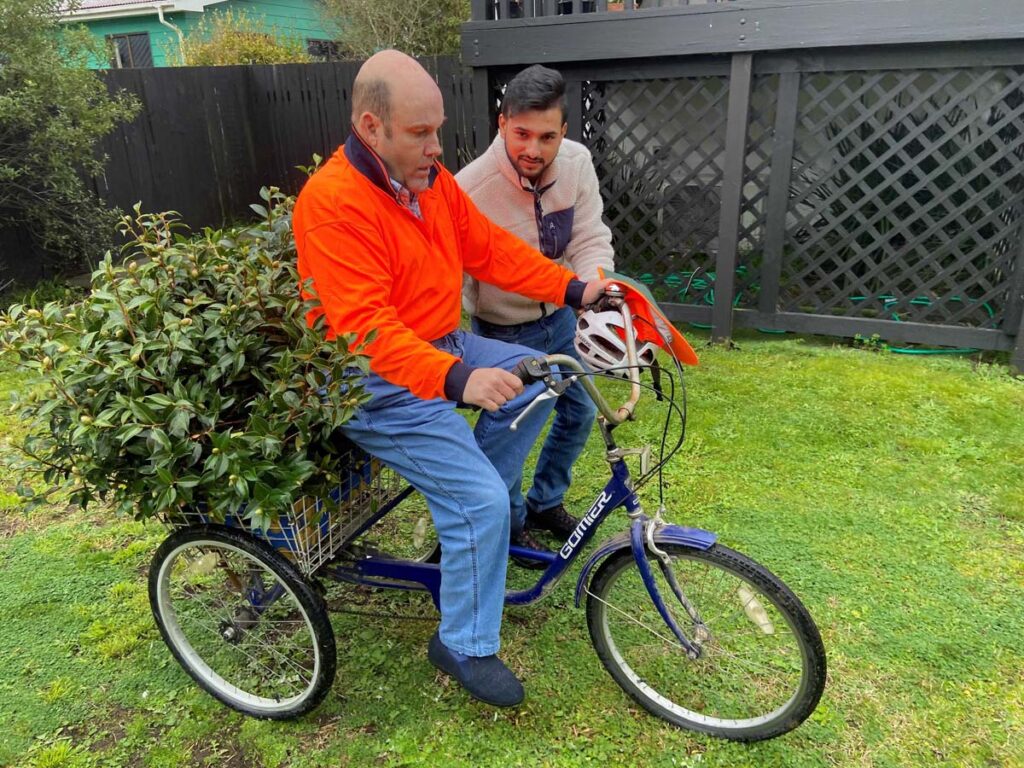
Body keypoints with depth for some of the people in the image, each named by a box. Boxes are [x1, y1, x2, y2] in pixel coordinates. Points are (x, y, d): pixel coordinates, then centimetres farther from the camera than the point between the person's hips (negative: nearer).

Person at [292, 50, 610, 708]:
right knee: (482, 501, -15)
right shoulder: (335, 202, -23)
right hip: (381, 382, -9)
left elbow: (490, 247, 4)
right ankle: (465, 646, 8)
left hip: (445, 346, 9)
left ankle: (466, 515, 15)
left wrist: (573, 289, -5)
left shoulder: (429, 179, 3)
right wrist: (457, 379, -43)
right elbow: (366, 326, -31)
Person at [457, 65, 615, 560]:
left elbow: (590, 239, -12)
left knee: (579, 412, 18)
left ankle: (546, 503, 42)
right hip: (504, 333, -5)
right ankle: (511, 523, 35)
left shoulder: (576, 162, -14)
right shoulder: (470, 189, -29)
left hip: (560, 318, 6)